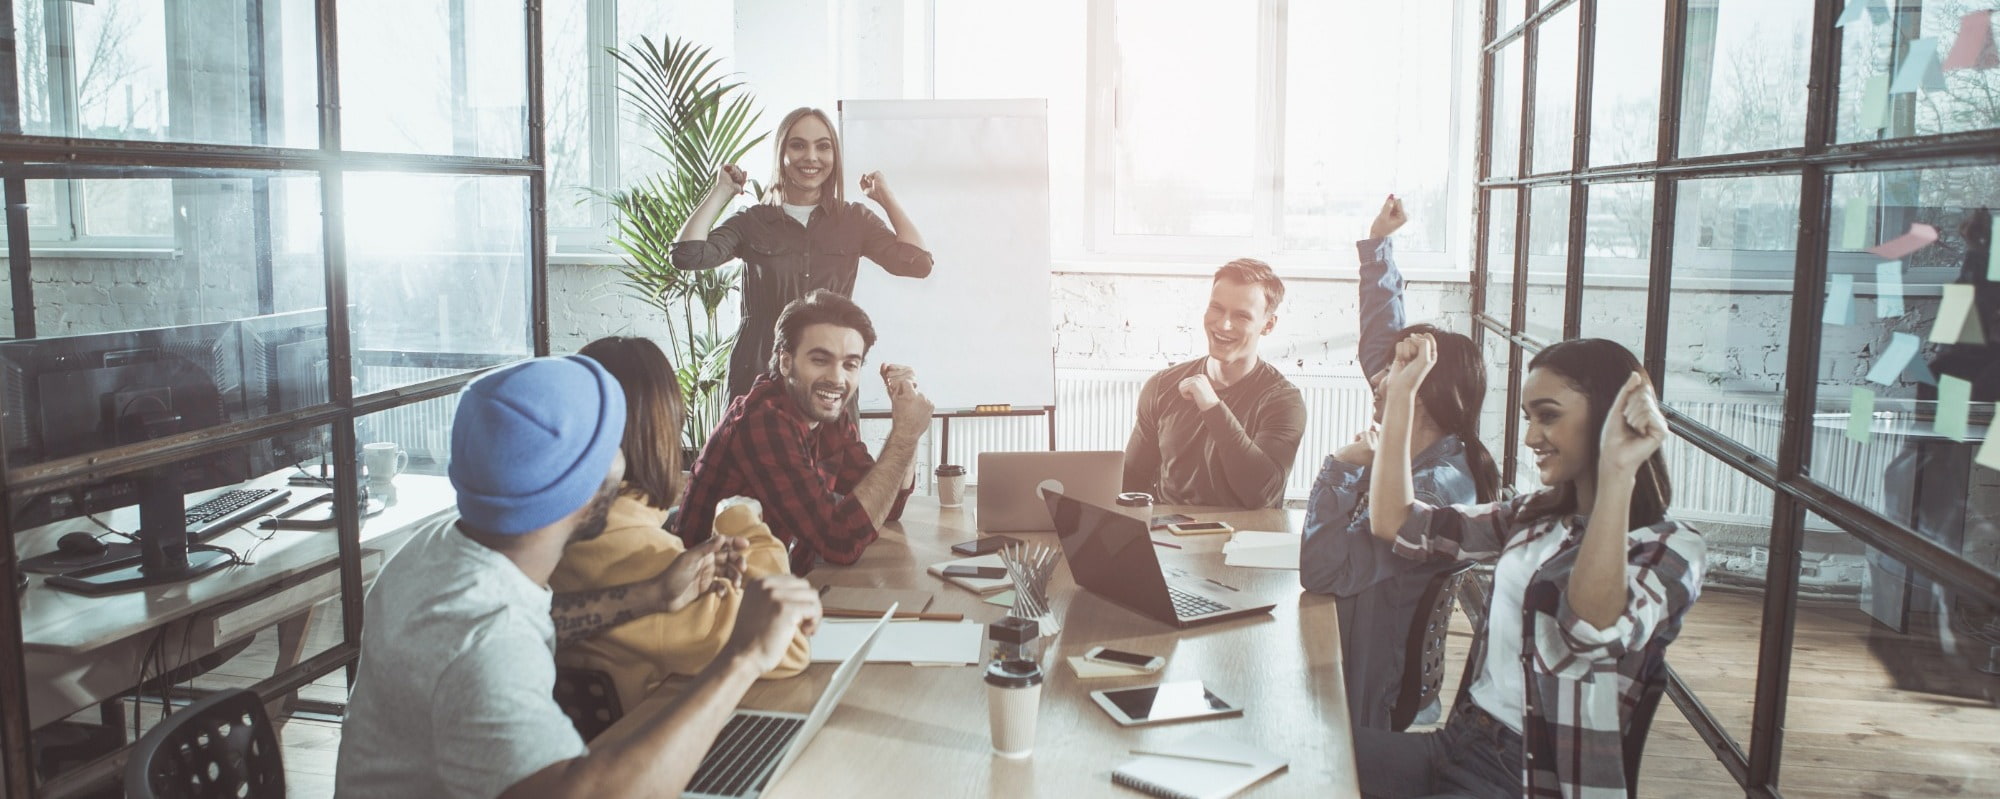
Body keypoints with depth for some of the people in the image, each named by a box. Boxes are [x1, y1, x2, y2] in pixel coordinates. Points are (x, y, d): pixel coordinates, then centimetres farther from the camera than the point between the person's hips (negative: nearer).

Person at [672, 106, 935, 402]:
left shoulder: (855, 220, 9)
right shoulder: (752, 222, 6)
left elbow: (918, 263, -7)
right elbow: (686, 254, -10)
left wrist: (886, 197, 4)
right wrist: (721, 192, 2)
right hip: (757, 377, 0)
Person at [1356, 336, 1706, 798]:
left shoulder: (1671, 548, -8)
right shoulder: (1533, 517, 11)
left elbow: (1595, 630, -30)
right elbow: (1395, 523, 9)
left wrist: (1617, 473, -36)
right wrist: (1401, 392, 7)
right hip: (1459, 744, 7)